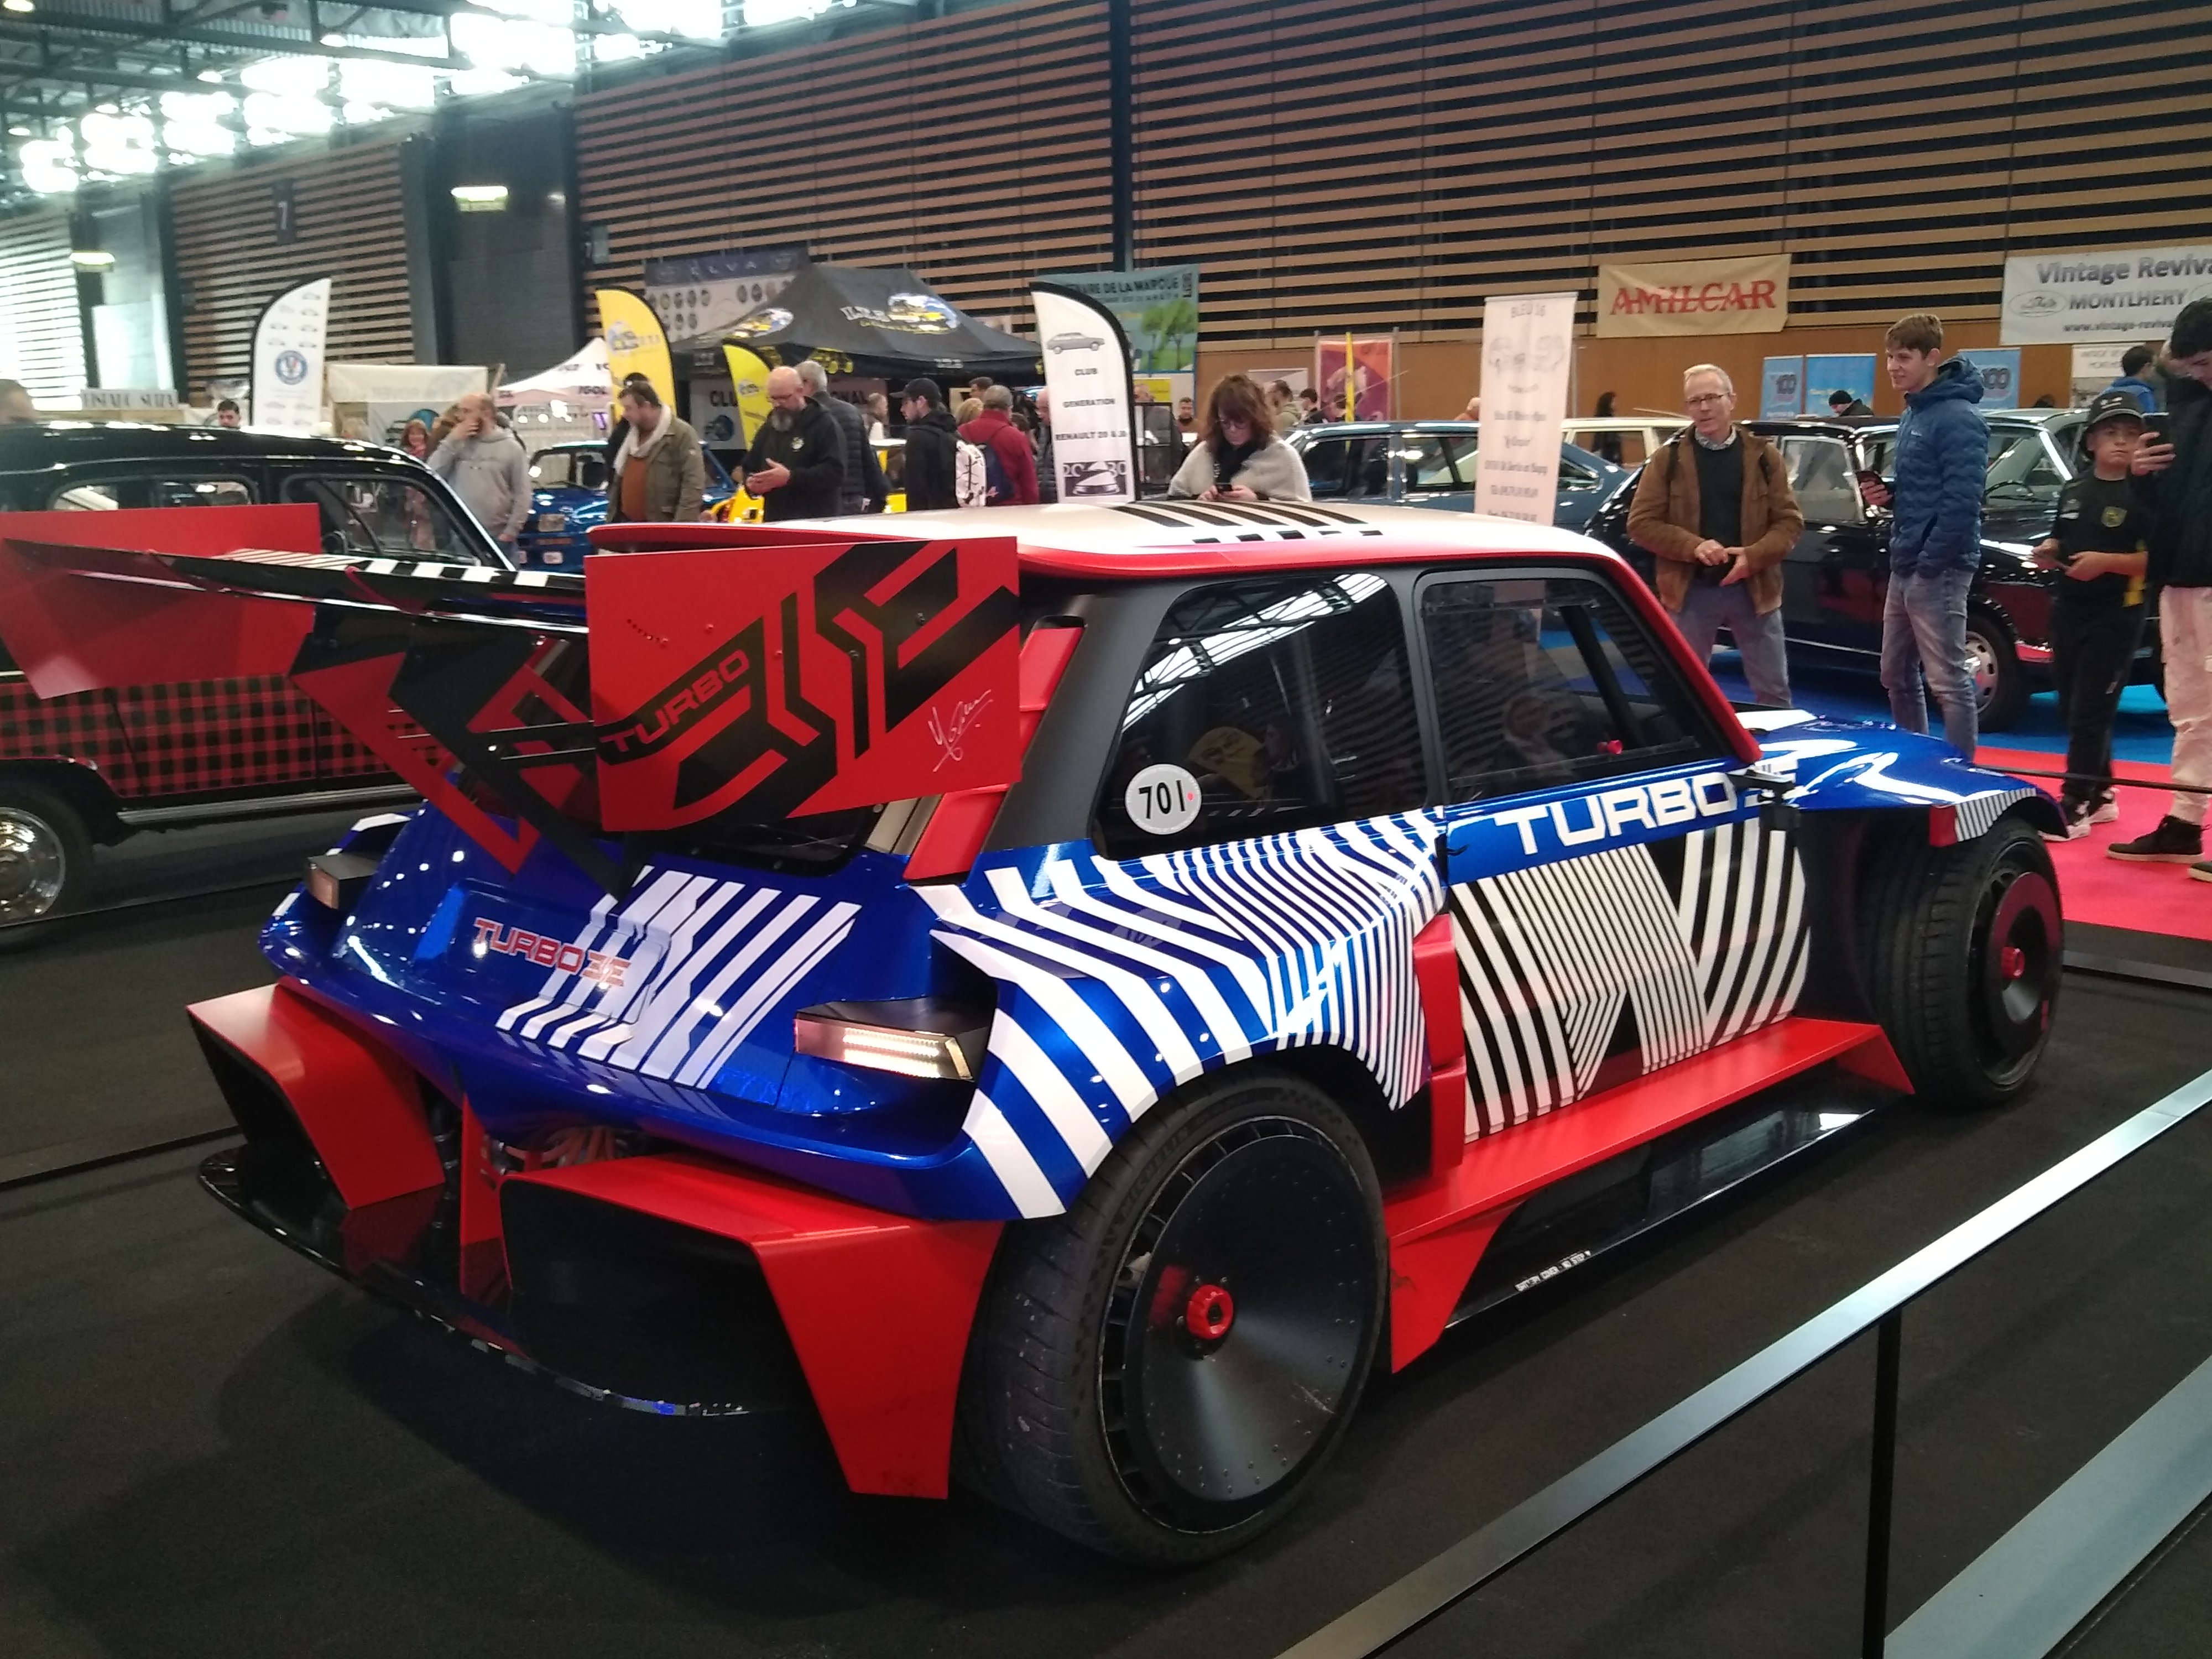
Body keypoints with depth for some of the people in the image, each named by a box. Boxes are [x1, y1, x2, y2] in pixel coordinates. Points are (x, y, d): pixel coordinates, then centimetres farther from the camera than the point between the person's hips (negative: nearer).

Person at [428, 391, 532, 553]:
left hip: (497, 539, -3)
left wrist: (511, 532, -9)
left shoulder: (510, 447, 1)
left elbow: (522, 494, -1)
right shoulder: (456, 444, 9)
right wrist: (452, 441, -8)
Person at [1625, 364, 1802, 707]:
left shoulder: (1763, 456, 3)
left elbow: (1790, 521, 1)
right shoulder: (1668, 458, 0)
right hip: (1689, 590, -1)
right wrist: (1693, 546, -19)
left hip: (1754, 588, 1)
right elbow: (1641, 523, -4)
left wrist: (1754, 556, -18)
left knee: (1773, 691, 8)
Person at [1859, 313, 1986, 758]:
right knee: (1897, 677, 17)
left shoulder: (1958, 419, -15)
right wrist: (1886, 495, 4)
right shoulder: (1912, 415, 15)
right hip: (1904, 567, 10)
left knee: (1948, 682, -6)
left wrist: (1929, 564, -19)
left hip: (1937, 571, -10)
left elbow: (1961, 502, -21)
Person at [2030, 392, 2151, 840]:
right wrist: (2047, 553, 0)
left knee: (2090, 715, -6)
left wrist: (2105, 561, -25)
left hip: (2115, 617, -7)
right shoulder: (2073, 490, 10)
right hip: (2067, 611, 7)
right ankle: (2101, 795, 27)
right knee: (2071, 711, 13)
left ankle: (2075, 807, -2)